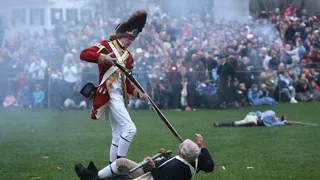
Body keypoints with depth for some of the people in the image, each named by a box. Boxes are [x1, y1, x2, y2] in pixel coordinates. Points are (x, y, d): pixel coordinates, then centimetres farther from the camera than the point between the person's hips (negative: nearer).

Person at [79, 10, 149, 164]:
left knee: (118, 136, 10)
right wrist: (103, 58, -27)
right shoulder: (106, 46, -2)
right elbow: (84, 54, -14)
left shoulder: (128, 56, 18)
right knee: (130, 129, -18)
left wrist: (138, 94, 2)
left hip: (120, 96, 8)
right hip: (109, 94, -8)